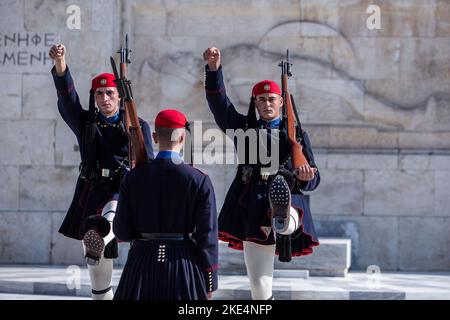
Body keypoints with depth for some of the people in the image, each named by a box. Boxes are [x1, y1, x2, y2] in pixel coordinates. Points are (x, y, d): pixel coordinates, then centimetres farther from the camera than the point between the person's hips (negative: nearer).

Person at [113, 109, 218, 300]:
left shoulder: (133, 178, -2)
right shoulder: (199, 181, -7)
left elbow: (122, 232, -1)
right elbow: (207, 236, -7)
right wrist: (210, 283, 1)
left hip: (143, 266, 2)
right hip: (185, 267, -1)